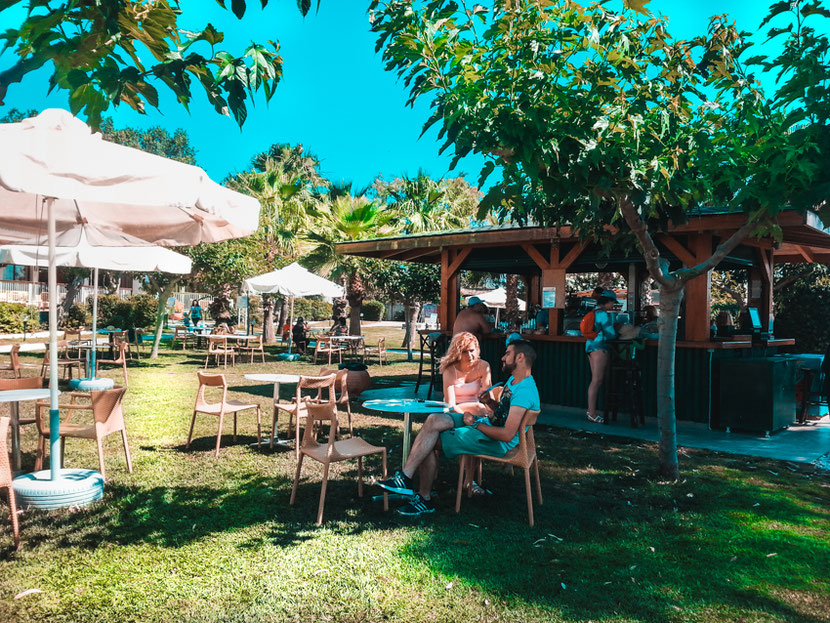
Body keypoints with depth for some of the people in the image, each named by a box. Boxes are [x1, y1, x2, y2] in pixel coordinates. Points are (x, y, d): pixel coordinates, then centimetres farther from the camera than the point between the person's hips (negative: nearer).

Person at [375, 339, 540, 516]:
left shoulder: (524, 391, -22)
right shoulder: (513, 380, 12)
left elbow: (508, 435, -27)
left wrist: (476, 424, -16)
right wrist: (490, 401, 4)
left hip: (498, 443, -10)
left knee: (430, 441, -15)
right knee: (434, 420, -10)